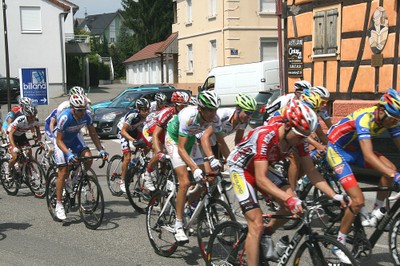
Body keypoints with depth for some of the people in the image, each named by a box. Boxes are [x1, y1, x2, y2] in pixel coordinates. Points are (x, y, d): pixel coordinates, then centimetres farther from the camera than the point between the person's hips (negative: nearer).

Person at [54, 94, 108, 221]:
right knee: (63, 172, -9)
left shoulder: (86, 115, -22)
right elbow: (59, 140, -29)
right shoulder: (65, 117, -35)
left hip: (75, 138, 4)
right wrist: (69, 154, -44)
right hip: (61, 141, -4)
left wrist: (101, 150, -18)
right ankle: (59, 205, 1)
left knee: (88, 158, -22)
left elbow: (93, 134, -9)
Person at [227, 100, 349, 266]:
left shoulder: (298, 138, -16)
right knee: (257, 225, -16)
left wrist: (334, 196, -21)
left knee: (293, 204, -12)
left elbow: (311, 172, -10)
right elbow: (260, 179, -40)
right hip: (240, 168, -6)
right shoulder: (265, 136, -36)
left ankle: (267, 234, 12)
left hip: (259, 169, 7)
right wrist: (289, 199, -52)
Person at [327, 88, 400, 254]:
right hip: (337, 150, -7)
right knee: (358, 200, -16)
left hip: (354, 149, 7)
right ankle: (339, 243, -1)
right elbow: (368, 155, -43)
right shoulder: (364, 118, -34)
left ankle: (376, 212, 1)